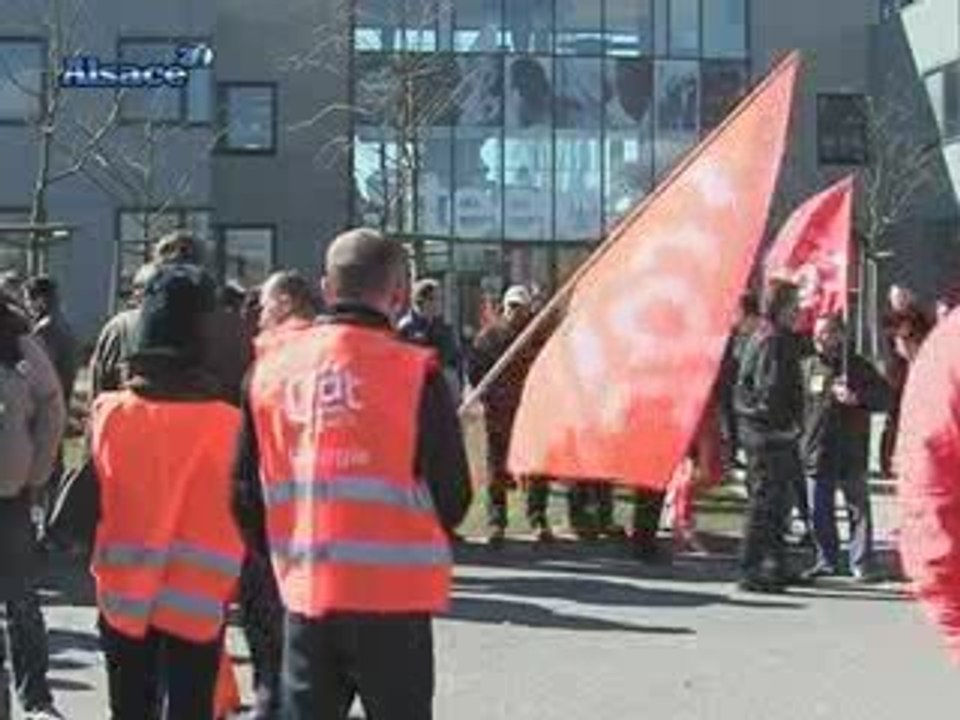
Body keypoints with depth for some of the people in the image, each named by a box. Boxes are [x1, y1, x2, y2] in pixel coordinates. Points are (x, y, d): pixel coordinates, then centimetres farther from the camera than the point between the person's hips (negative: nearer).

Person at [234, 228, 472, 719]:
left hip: (304, 593, 4)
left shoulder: (269, 371, 2)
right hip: (393, 596, -3)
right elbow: (452, 498, -5)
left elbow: (245, 493, 7)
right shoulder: (414, 371, -10)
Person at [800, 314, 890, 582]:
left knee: (858, 508, 3)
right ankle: (826, 560, 20)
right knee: (820, 512, 7)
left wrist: (858, 397, -20)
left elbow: (885, 397, -4)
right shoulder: (807, 366, 9)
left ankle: (861, 564, 10)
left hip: (851, 452, -3)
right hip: (816, 452, 3)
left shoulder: (858, 366, 0)